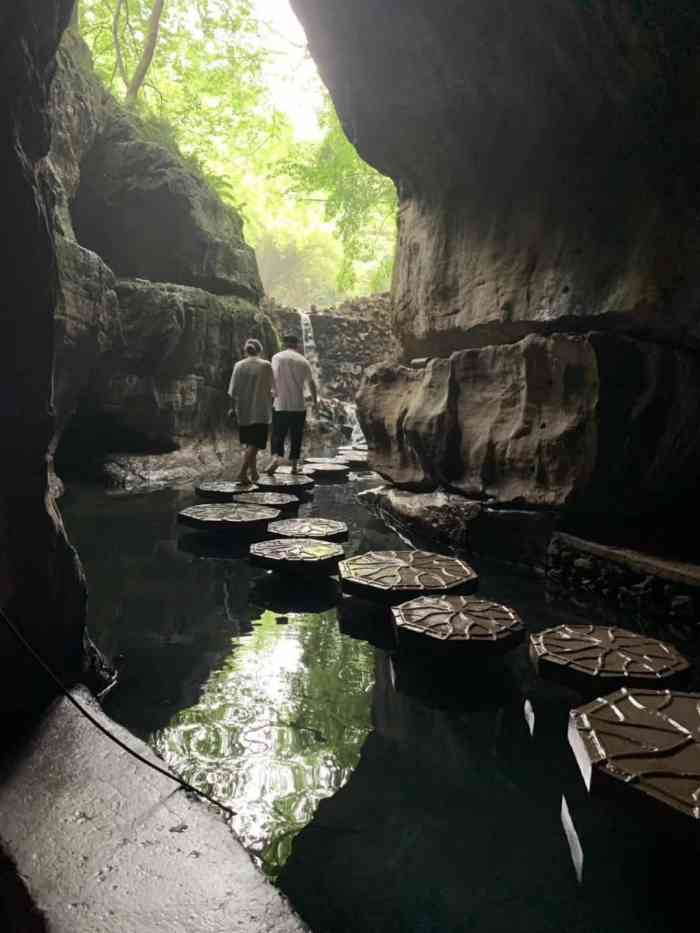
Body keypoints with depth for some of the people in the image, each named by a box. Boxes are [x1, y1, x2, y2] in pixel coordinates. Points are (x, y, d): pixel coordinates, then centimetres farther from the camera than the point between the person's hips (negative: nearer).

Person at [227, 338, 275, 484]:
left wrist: (232, 407, 7)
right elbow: (272, 388, -2)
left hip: (243, 411, 3)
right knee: (254, 444, -4)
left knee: (249, 443, 18)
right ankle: (243, 472, -18)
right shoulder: (266, 365, -6)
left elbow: (233, 390, -2)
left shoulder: (239, 365, -1)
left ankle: (253, 472, 28)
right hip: (260, 411, -3)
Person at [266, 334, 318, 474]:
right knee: (296, 436, 9)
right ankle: (294, 464, 12)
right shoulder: (303, 361, 6)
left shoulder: (277, 357, 0)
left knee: (278, 434, 3)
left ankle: (276, 456, -20)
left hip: (280, 405, -1)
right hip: (299, 405, 1)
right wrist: (315, 401, 23)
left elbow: (273, 379, -11)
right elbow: (311, 383, 12)